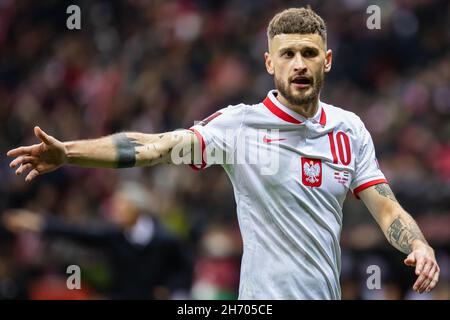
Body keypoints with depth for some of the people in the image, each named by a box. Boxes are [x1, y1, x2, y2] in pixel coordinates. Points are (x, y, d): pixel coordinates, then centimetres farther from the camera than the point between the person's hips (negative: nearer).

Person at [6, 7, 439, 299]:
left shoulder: (349, 128, 6)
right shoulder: (241, 123, -6)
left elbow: (386, 209, 7)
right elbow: (155, 147, -16)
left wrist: (419, 245, -15)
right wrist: (67, 152, -28)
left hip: (327, 292, 4)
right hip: (264, 296, -4)